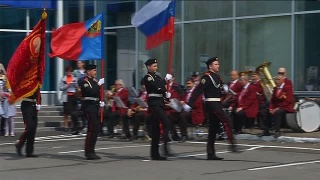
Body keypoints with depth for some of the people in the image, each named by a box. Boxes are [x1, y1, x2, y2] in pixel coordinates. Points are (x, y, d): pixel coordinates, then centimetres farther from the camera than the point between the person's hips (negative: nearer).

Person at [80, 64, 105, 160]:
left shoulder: (95, 81, 17)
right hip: (89, 107, -9)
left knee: (96, 129, 9)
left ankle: (90, 152, 17)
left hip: (95, 107, 9)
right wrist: (99, 84, -18)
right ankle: (89, 152, -8)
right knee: (93, 129, -12)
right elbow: (91, 92, -24)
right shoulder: (85, 82, -8)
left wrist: (101, 102, 8)